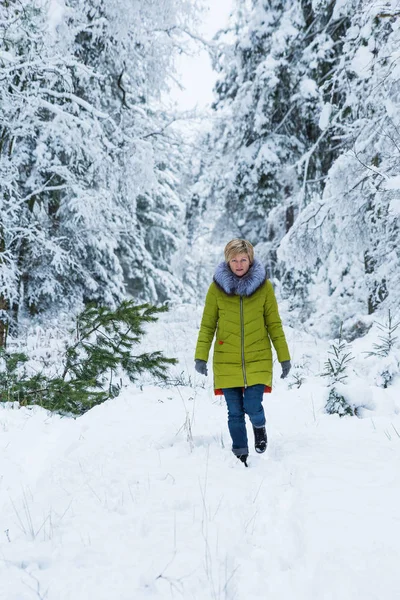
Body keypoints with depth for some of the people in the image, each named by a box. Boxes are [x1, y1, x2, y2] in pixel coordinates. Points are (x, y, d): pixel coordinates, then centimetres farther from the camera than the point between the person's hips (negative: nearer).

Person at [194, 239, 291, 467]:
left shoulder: (264, 286, -1)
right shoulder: (217, 287, -1)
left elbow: (274, 324, 3)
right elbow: (208, 325, 1)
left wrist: (284, 357, 1)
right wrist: (201, 356, -9)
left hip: (258, 359, -1)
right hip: (227, 361, 1)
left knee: (253, 407, -11)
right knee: (235, 412, 4)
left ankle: (259, 427, 24)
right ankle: (241, 456, 21)